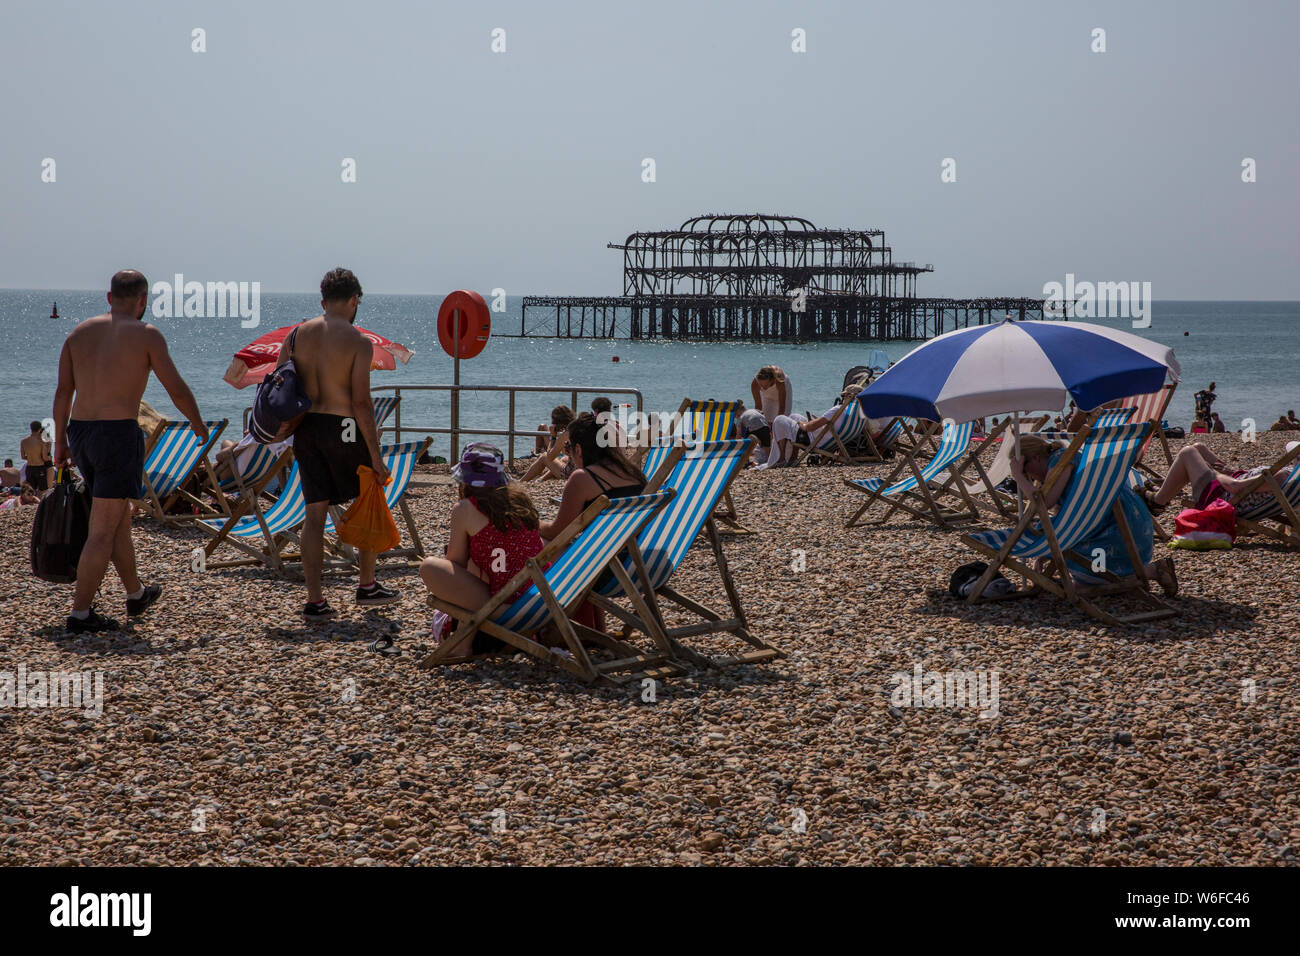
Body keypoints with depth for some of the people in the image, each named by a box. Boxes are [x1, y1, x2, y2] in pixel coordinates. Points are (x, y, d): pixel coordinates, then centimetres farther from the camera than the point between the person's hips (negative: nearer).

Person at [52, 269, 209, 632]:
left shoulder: (79, 332, 10)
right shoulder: (147, 335, -5)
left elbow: (63, 392, 8)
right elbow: (177, 389, -3)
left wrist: (60, 442, 15)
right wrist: (198, 425, 13)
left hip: (80, 434, 7)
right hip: (118, 436, -6)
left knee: (119, 518, 22)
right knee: (103, 531, -3)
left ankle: (136, 595, 36)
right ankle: (80, 613, -5)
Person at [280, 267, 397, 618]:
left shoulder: (298, 334, 4)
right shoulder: (358, 342, -10)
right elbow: (361, 401, -14)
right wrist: (375, 455, -11)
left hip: (306, 428, 5)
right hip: (343, 429, -5)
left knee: (315, 513, 8)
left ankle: (314, 600, 4)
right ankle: (367, 586, 24)